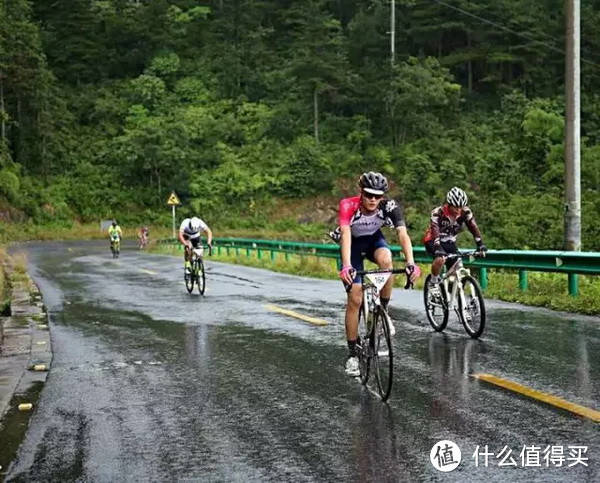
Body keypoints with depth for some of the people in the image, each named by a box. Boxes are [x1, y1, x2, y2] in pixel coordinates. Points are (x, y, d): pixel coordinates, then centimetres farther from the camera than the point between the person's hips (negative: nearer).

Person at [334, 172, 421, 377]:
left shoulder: (390, 207, -28)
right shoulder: (348, 206, -33)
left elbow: (403, 234, -38)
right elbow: (345, 234, -46)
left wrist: (411, 263, -53)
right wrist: (346, 266, -60)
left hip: (374, 240, 2)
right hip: (353, 244, -1)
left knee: (386, 259, -35)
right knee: (355, 298, -10)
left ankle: (382, 310, -13)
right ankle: (353, 353, 3)